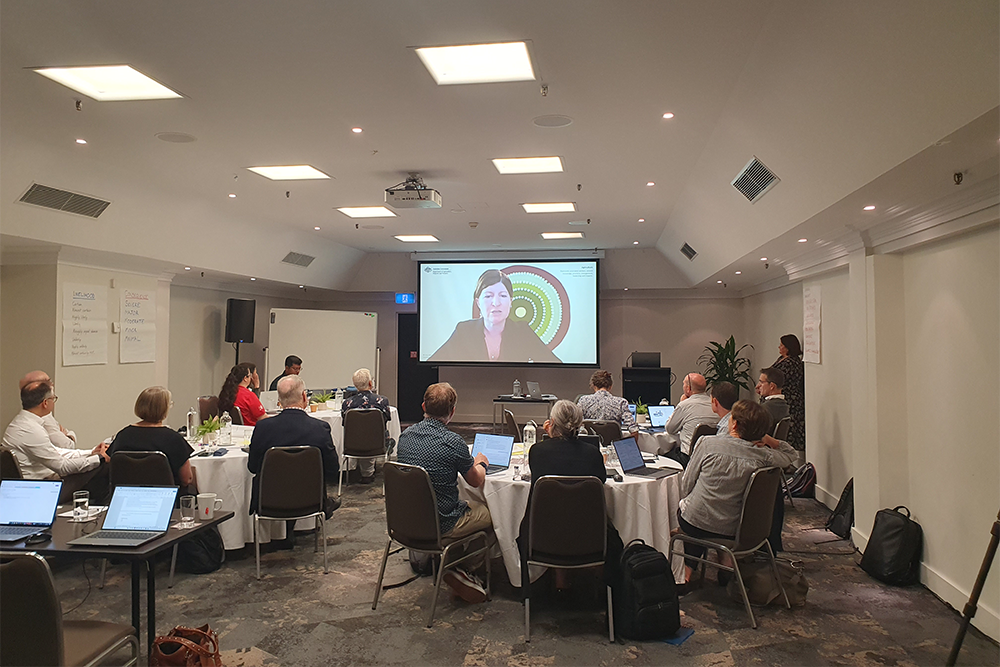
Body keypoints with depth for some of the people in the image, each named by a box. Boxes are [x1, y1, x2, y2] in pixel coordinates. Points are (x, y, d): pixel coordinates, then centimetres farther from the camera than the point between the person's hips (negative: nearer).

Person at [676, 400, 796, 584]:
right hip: (730, 531, 2)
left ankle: (688, 571, 36)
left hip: (695, 524, -2)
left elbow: (686, 484, -6)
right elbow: (790, 454, 12)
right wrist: (764, 437, 0)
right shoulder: (763, 456, -12)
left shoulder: (709, 443, -16)